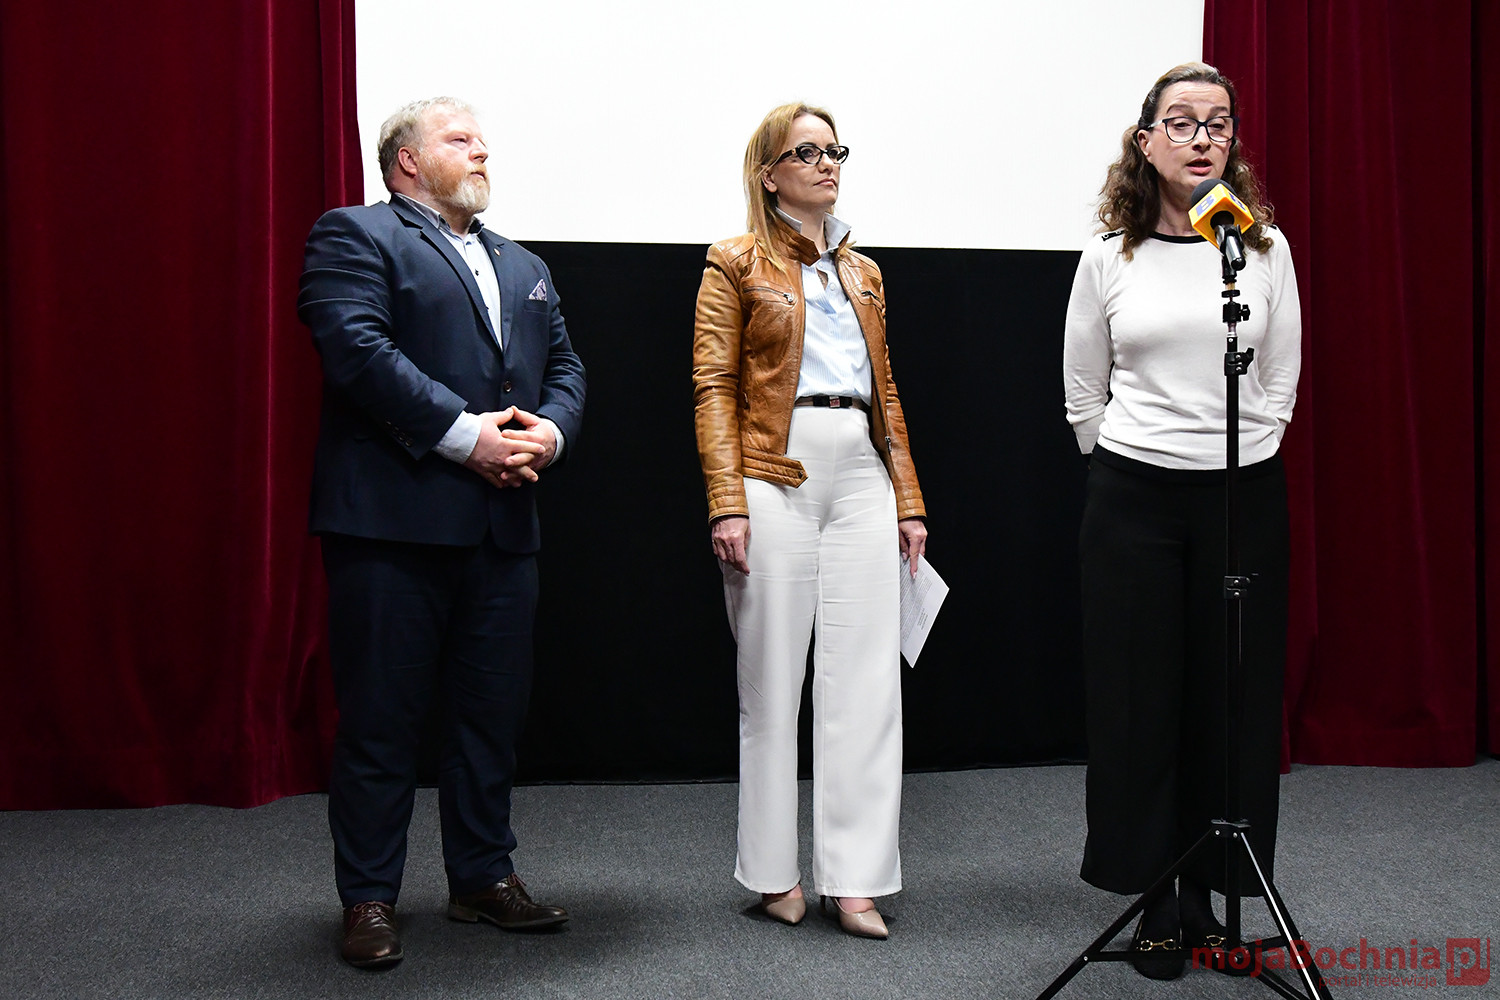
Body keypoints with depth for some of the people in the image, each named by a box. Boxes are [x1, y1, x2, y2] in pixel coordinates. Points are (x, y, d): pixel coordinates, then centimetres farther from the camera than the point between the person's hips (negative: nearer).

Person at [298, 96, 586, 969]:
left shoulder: (524, 266, 25)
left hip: (504, 524, 7)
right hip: (395, 520, -6)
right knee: (381, 716, 0)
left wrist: (550, 432, -4)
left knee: (495, 710, 11)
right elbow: (359, 349, -14)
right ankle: (370, 898, 11)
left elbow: (565, 367, 18)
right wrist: (465, 435, -17)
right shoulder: (356, 236, 1)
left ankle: (484, 877, 24)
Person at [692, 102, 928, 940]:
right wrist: (727, 504, -13)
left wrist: (909, 500, 11)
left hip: (862, 475, 5)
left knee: (867, 675, -1)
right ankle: (775, 872, 14)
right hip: (776, 476, -4)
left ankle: (854, 877, 6)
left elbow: (886, 391, 19)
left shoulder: (863, 273, 20)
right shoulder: (737, 264, 5)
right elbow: (713, 390, -2)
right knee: (772, 678, 2)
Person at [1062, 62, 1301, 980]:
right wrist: (1128, 468, 9)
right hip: (1135, 496, 0)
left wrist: (1235, 457, 6)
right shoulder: (1108, 259, 3)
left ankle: (1206, 895, 16)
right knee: (1141, 698, 2)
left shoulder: (1267, 250, 4)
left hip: (1245, 493, 1)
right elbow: (1083, 395, 11)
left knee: (1233, 696, 3)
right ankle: (1158, 899, 14)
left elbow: (1280, 382, 10)